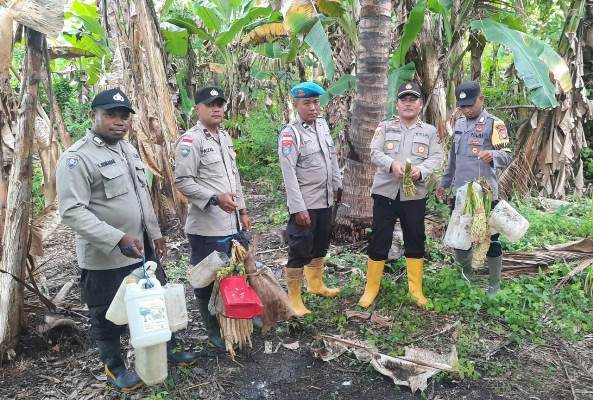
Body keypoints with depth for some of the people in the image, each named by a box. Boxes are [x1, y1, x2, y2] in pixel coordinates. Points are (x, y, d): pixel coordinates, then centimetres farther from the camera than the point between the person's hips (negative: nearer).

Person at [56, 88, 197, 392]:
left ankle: (164, 351, 40)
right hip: (105, 258, -8)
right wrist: (118, 239, -30)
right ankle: (114, 367, 34)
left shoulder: (128, 149, 9)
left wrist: (155, 234, 17)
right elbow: (72, 211, -23)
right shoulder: (77, 158, -17)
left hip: (142, 248, 8)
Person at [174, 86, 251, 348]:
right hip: (207, 228, -8)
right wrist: (215, 198, -25)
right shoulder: (190, 140, -11)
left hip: (232, 224, 8)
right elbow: (183, 182, -17)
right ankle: (215, 332, 22)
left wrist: (243, 211, 18)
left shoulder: (226, 137, 16)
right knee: (208, 282, 4)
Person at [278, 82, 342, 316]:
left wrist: (337, 184, 16)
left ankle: (315, 284, 40)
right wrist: (298, 207, -22)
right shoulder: (290, 134, -16)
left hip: (325, 200, 7)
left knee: (320, 245, 21)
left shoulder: (322, 124, 6)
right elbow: (289, 174, -20)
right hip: (305, 204, -7)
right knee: (300, 250, 1)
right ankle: (294, 299, 15)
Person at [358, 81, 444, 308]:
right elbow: (374, 152, -3)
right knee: (379, 240, 3)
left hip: (414, 194, 1)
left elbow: (436, 157, -1)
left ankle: (416, 289, 24)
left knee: (415, 241, 9)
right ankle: (371, 289, 16)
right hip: (385, 192, -1)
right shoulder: (385, 127, 7)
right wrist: (392, 164, -23)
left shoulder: (430, 131, 9)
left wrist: (420, 170, -21)